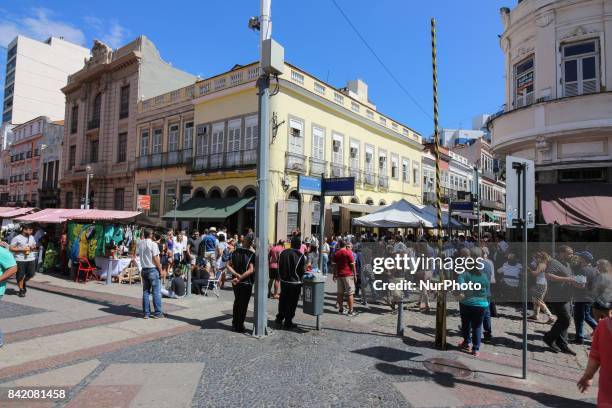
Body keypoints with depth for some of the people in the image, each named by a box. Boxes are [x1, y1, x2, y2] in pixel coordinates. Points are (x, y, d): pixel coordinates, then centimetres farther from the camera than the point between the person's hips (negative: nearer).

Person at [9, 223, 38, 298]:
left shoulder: (32, 237, 11)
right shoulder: (16, 238, -7)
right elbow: (11, 248, -7)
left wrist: (33, 247, 0)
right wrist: (22, 249, -17)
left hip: (31, 259, 5)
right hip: (20, 260, -5)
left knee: (31, 274, 5)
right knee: (20, 276, 3)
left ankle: (24, 282, 36)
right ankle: (21, 290, 19)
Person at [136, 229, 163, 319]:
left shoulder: (140, 244, 5)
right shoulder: (153, 244, -13)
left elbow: (137, 254, 21)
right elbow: (155, 258, -15)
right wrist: (160, 270, -8)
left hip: (144, 269, 6)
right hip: (153, 269, -6)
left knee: (146, 291, 10)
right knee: (156, 291, 0)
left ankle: (146, 313, 13)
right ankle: (157, 313, 3)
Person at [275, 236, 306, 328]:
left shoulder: (283, 253, 1)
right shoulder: (301, 256, -14)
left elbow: (279, 266, 6)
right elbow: (303, 270, -10)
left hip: (284, 281, 5)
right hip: (295, 282, -5)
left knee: (283, 300, 19)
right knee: (292, 303, 5)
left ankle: (279, 318, 31)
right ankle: (288, 322, 12)